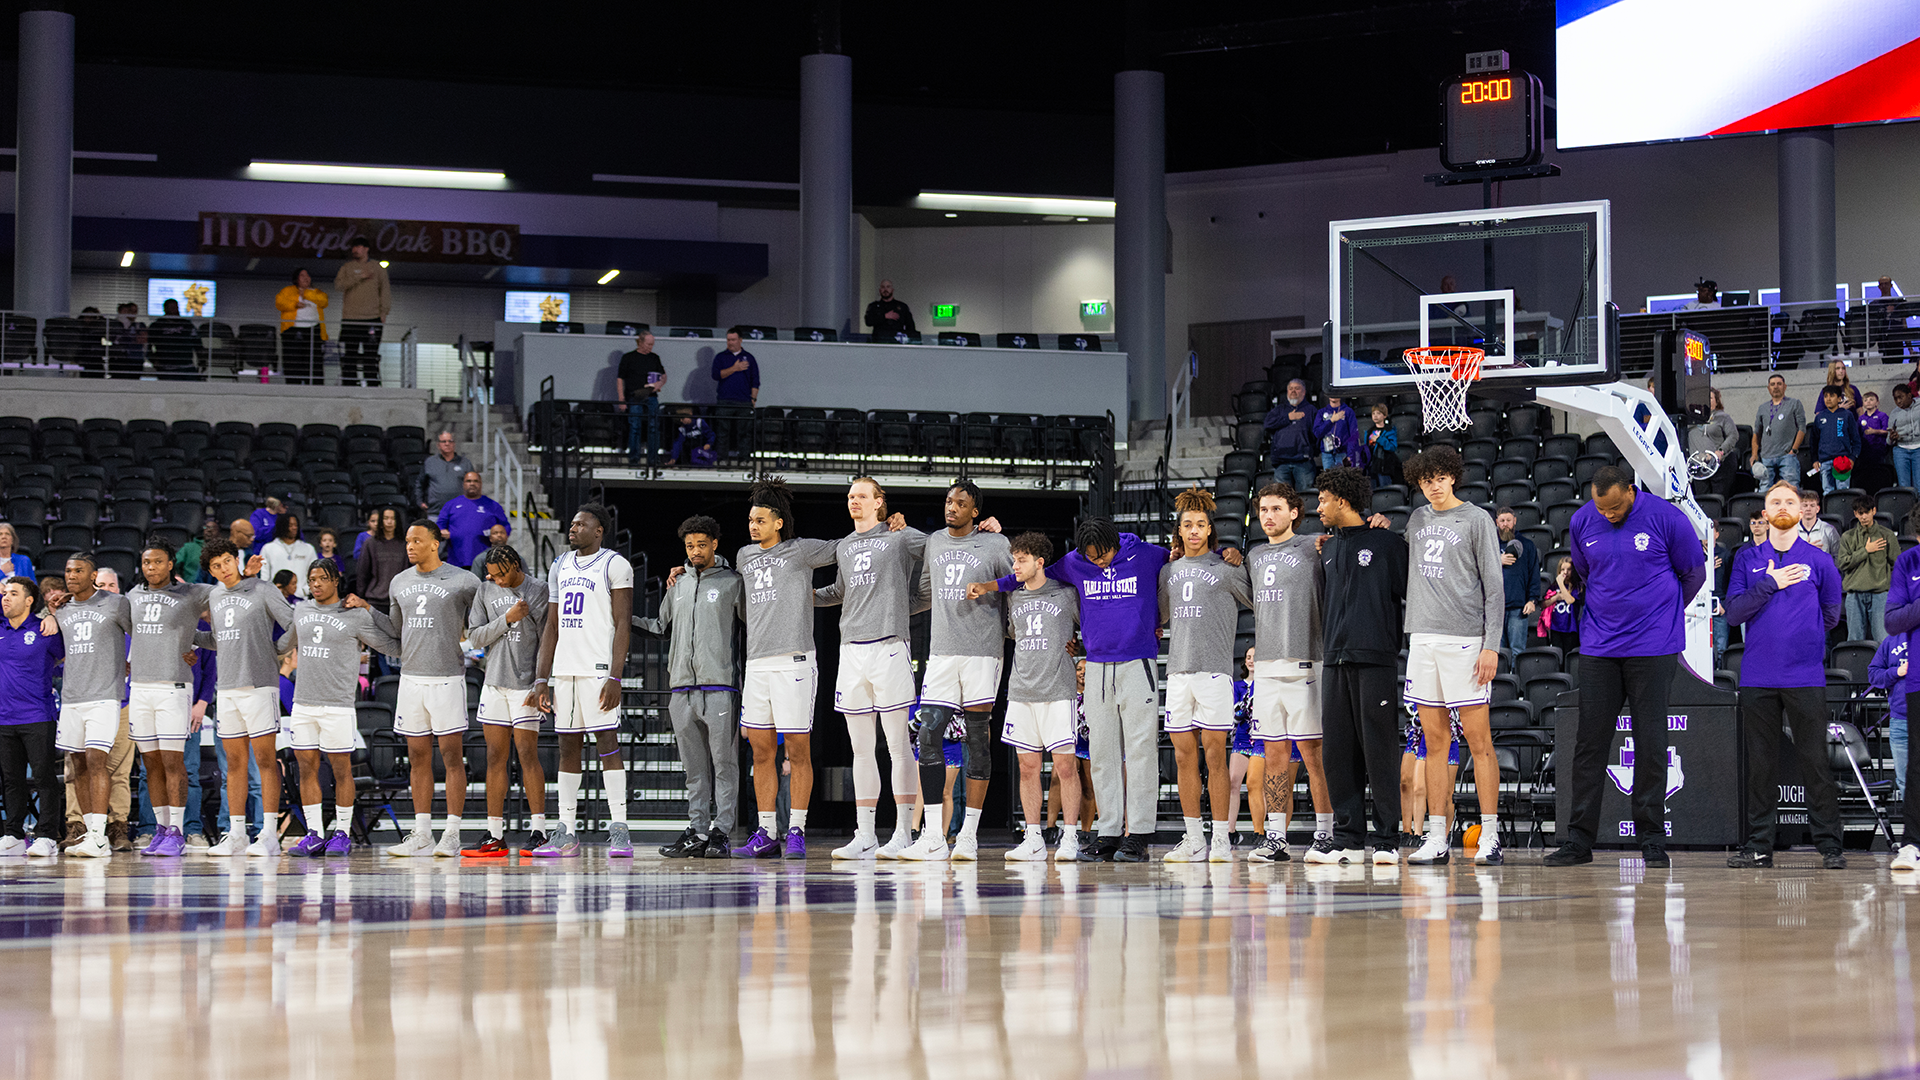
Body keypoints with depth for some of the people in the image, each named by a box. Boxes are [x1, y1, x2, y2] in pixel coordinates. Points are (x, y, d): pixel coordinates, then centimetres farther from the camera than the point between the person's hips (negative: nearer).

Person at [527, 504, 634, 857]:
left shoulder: (615, 565, -4)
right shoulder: (561, 566, 17)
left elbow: (623, 625, -9)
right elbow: (552, 626, 18)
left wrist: (615, 677, -18)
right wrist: (542, 679, 11)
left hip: (599, 668, -7)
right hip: (564, 669, 7)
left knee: (607, 742, -10)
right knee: (568, 746, 7)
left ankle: (619, 830, -10)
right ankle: (566, 834, 8)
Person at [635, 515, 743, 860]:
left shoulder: (733, 581, 5)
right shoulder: (679, 585, 20)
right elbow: (662, 627, 28)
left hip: (720, 686, -5)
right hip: (682, 689, 5)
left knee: (724, 764, -5)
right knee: (695, 768, 6)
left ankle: (721, 832, -5)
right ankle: (697, 832, 8)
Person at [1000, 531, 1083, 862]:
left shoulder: (1066, 595, 2)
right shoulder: (1013, 599, 13)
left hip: (1058, 690, -4)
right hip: (1021, 691, 4)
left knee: (1065, 763, -7)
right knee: (1028, 766, 2)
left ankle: (1070, 838, -3)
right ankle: (1033, 839, 6)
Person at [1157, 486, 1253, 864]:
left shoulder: (1227, 569, 2)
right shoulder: (1169, 572, 17)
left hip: (1214, 670, -5)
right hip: (1178, 670, 5)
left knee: (1214, 754, -7)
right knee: (1184, 755, 4)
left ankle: (1221, 839, -4)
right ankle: (1193, 839, 8)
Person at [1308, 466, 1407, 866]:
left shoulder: (1386, 543, -1)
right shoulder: (1329, 548, 18)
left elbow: (1410, 594, -2)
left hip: (1374, 658, -6)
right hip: (1335, 660, 6)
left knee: (1379, 748, -7)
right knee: (1338, 750, 3)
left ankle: (1388, 839, -5)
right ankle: (1347, 836, 8)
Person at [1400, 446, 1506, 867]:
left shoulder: (1477, 521, 0)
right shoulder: (1417, 519, 15)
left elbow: (1494, 587, -3)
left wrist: (1491, 645, -11)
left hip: (1464, 640, -5)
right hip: (1422, 638, 5)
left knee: (1478, 740, -5)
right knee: (1435, 741, 5)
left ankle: (1489, 836, -4)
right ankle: (1436, 839, 5)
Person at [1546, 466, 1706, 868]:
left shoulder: (1665, 518, -7)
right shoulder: (1581, 522, 3)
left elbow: (1694, 572, 6)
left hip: (1653, 649, -3)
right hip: (1598, 649, 3)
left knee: (1650, 744, -2)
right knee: (1589, 742, 1)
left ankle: (1652, 840, 5)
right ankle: (1579, 840, 5)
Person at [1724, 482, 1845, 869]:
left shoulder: (1819, 560, 6)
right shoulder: (1748, 560, 10)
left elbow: (1831, 615, 15)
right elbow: (1734, 611, -1)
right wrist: (1770, 584, -8)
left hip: (1805, 676, -2)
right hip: (1757, 675, 2)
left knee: (1815, 760, -4)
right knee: (1760, 761, 4)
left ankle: (1829, 844, -2)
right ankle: (1758, 845, 9)